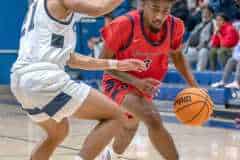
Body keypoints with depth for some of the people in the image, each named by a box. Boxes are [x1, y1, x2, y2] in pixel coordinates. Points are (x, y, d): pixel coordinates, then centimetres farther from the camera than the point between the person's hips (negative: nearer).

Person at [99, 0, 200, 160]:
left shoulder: (175, 26, -17)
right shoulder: (124, 24, -31)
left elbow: (177, 55, 5)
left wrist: (193, 85, -7)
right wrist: (136, 81, -32)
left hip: (145, 85, 6)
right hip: (119, 82, -6)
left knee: (130, 126, 31)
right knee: (154, 119, -34)